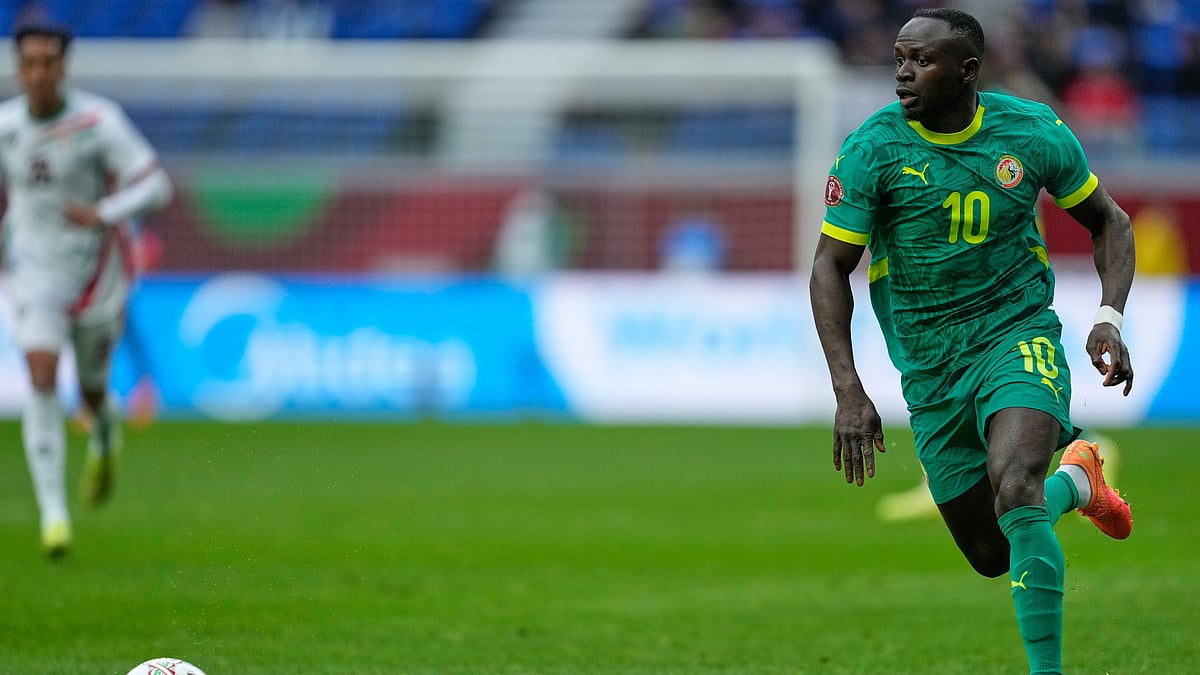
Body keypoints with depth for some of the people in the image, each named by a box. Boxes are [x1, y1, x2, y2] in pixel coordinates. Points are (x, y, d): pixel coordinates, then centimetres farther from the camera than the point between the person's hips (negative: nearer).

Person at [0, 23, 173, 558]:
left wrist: (102, 214, -34)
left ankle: (105, 434, 55)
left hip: (98, 272, -1)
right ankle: (53, 513, -17)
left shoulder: (99, 121, -17)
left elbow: (155, 187, -20)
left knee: (92, 392, 15)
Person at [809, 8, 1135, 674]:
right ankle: (1075, 479, 40)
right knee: (991, 555, 8)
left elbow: (1108, 221, 9)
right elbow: (830, 266, -6)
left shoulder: (1032, 131, -7)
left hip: (1019, 333, -2)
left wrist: (1109, 318, -7)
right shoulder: (873, 147, -11)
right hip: (929, 364, 2)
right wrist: (849, 392, -15)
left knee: (1013, 491, -30)